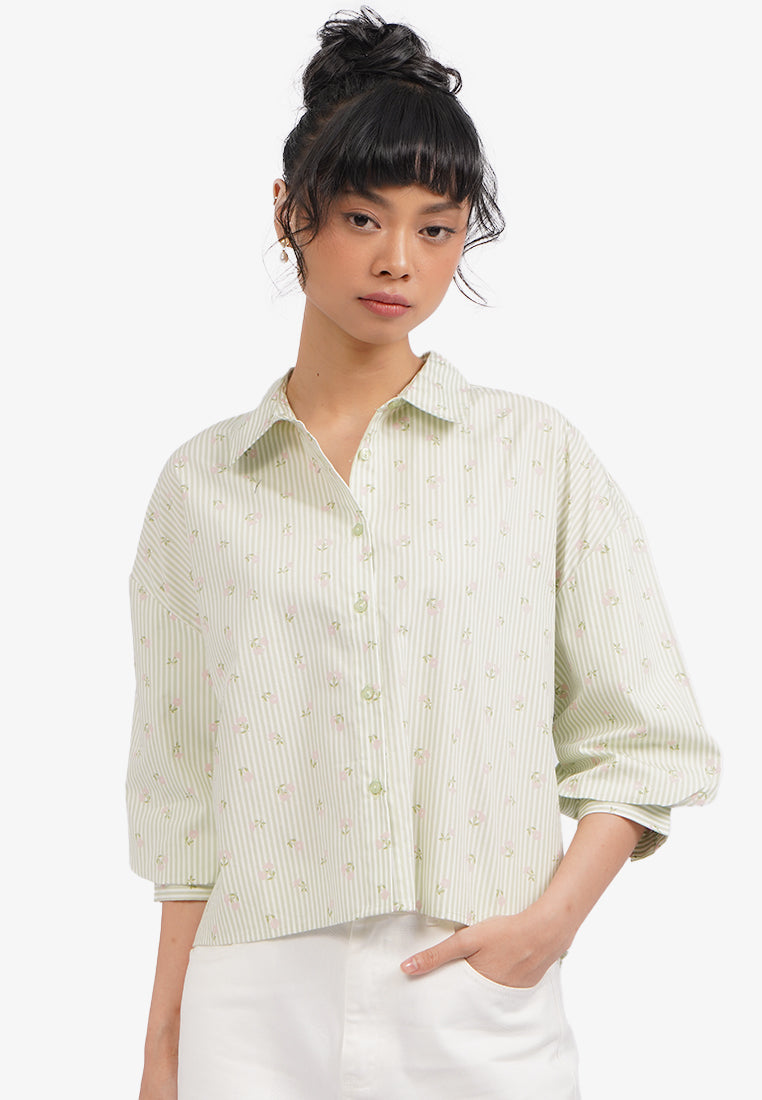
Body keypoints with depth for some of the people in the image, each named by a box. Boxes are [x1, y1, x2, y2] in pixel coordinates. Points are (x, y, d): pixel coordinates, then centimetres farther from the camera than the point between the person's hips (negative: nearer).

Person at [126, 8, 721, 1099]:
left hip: (481, 995, 0)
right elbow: (188, 802, 6)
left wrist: (553, 916, -10)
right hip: (257, 1007, 1)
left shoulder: (539, 455, 2)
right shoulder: (203, 482, 4)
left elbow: (643, 738, 3)